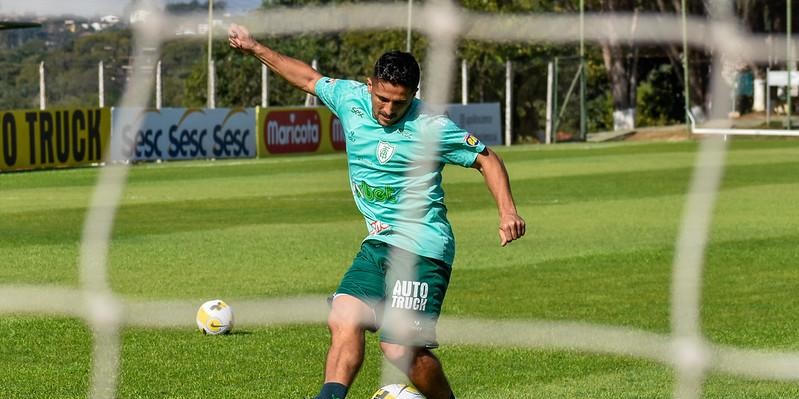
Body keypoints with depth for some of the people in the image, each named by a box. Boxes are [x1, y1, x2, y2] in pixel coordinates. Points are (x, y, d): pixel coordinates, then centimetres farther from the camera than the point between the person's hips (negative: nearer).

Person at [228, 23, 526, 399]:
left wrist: (507, 210, -17)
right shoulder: (351, 99, 3)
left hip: (422, 250, -7)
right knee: (344, 320, -11)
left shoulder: (431, 127, -13)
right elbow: (308, 77, 21)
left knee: (401, 349, -14)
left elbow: (487, 159, -4)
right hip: (378, 243, 7)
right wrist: (254, 47, 28)